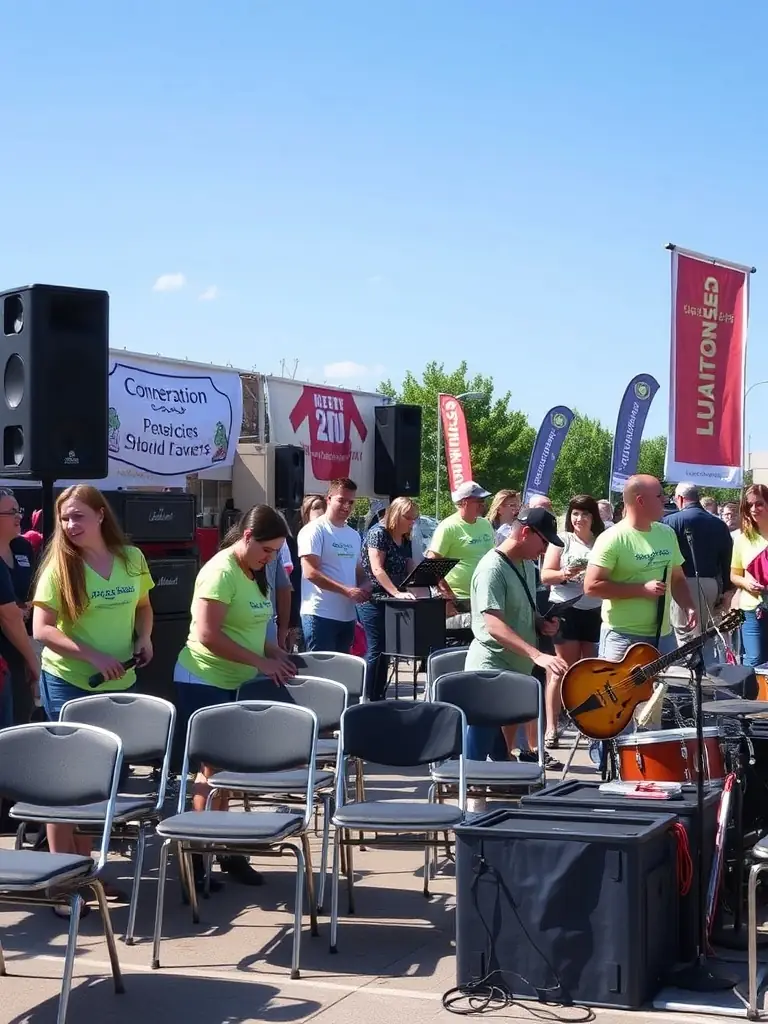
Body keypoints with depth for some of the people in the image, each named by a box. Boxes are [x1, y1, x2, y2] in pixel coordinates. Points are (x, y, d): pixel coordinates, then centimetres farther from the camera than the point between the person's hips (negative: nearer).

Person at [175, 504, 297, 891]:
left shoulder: (253, 573, 9)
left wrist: (277, 653, 1)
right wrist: (262, 663, -23)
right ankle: (197, 856, 7)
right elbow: (208, 636, -25)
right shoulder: (220, 572, -18)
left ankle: (222, 849, 19)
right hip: (205, 682, -8)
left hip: (236, 683, 8)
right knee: (213, 767, -3)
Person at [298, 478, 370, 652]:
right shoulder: (314, 531, -8)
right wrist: (347, 590, -22)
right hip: (321, 615, -7)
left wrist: (364, 585, 0)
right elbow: (311, 573, -16)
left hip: (347, 616, 8)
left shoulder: (354, 535, 16)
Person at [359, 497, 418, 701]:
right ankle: (368, 699, -6)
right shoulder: (378, 533, -10)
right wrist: (397, 593, -26)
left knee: (386, 651, 7)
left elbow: (410, 571, 11)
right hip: (374, 601, -8)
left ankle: (379, 698, 11)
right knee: (376, 650, -9)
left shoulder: (406, 541, 13)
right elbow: (377, 570, -18)